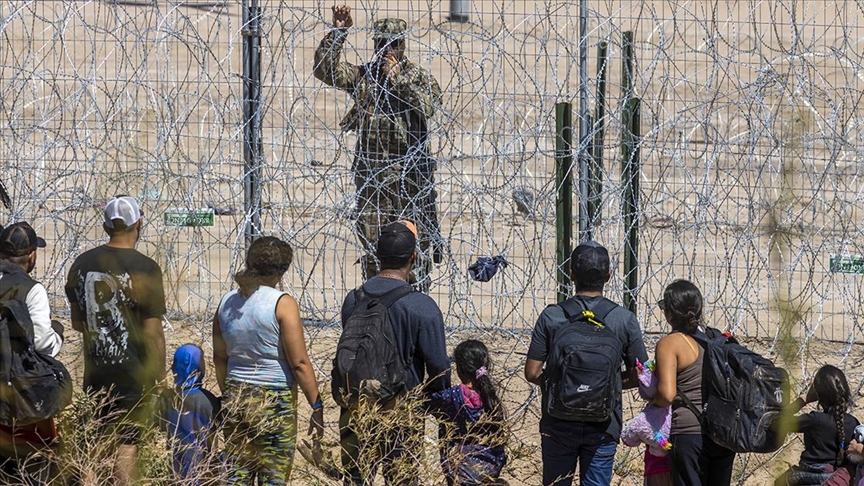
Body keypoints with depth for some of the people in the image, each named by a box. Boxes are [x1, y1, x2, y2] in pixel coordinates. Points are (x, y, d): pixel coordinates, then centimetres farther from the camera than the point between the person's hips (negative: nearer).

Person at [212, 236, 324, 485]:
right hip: (274, 399, -6)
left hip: (235, 398, 6)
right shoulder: (282, 304, -13)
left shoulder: (228, 303, 5)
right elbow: (299, 363, -14)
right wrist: (317, 407, -8)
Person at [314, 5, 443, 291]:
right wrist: (337, 32, -9)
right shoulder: (363, 76, 9)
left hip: (410, 173, -3)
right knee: (371, 241, 6)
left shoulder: (419, 78, 3)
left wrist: (399, 79, -16)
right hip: (371, 172, 3)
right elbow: (325, 70, -2)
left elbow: (429, 106, -16)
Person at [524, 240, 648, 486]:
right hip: (603, 426, 0)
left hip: (558, 424, 0)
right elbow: (638, 377, 1)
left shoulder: (551, 316, -6)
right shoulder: (624, 319, -4)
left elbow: (532, 373, -4)